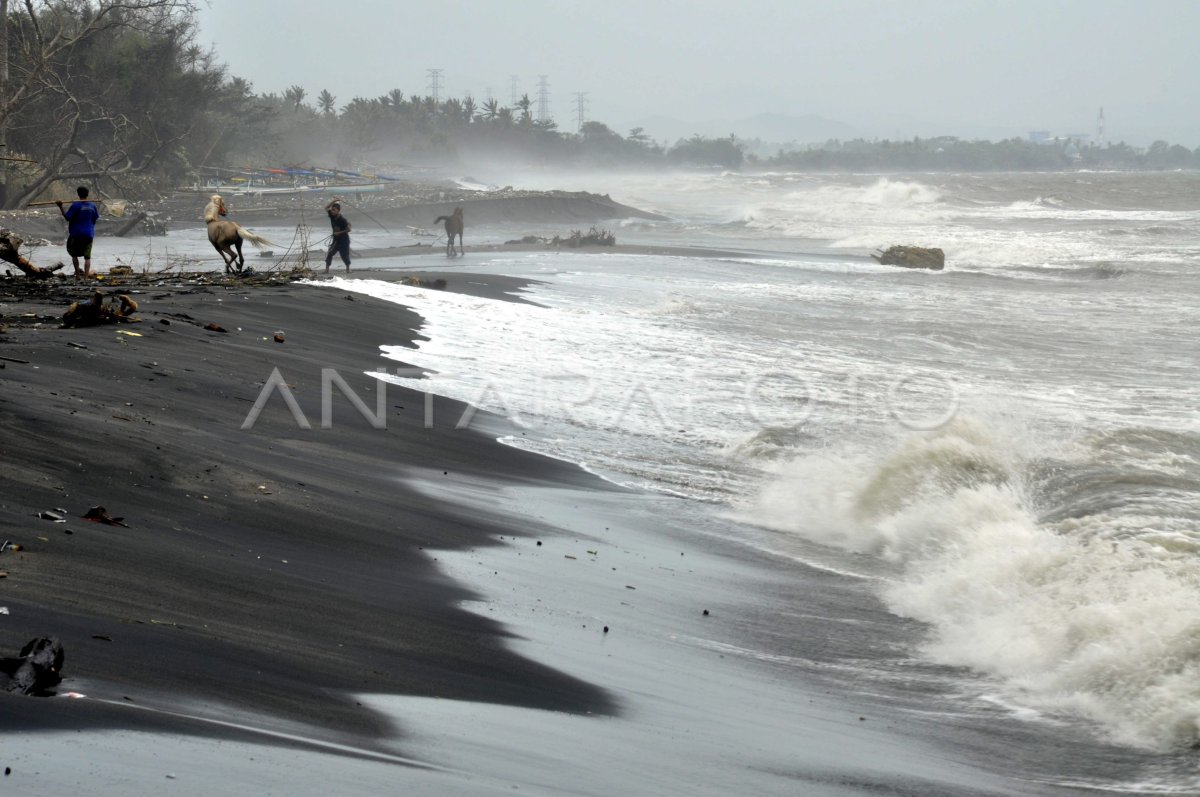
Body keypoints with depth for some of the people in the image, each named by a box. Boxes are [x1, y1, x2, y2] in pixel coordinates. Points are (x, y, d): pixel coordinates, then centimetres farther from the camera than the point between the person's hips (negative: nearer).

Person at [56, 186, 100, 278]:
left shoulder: (75, 205, -12)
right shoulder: (92, 205, 1)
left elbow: (67, 217, -13)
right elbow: (95, 219, 10)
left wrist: (60, 207, -10)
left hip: (76, 234, -3)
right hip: (89, 234, 3)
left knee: (74, 254, 14)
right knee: (87, 256, 3)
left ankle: (77, 273, 10)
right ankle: (86, 275, -3)